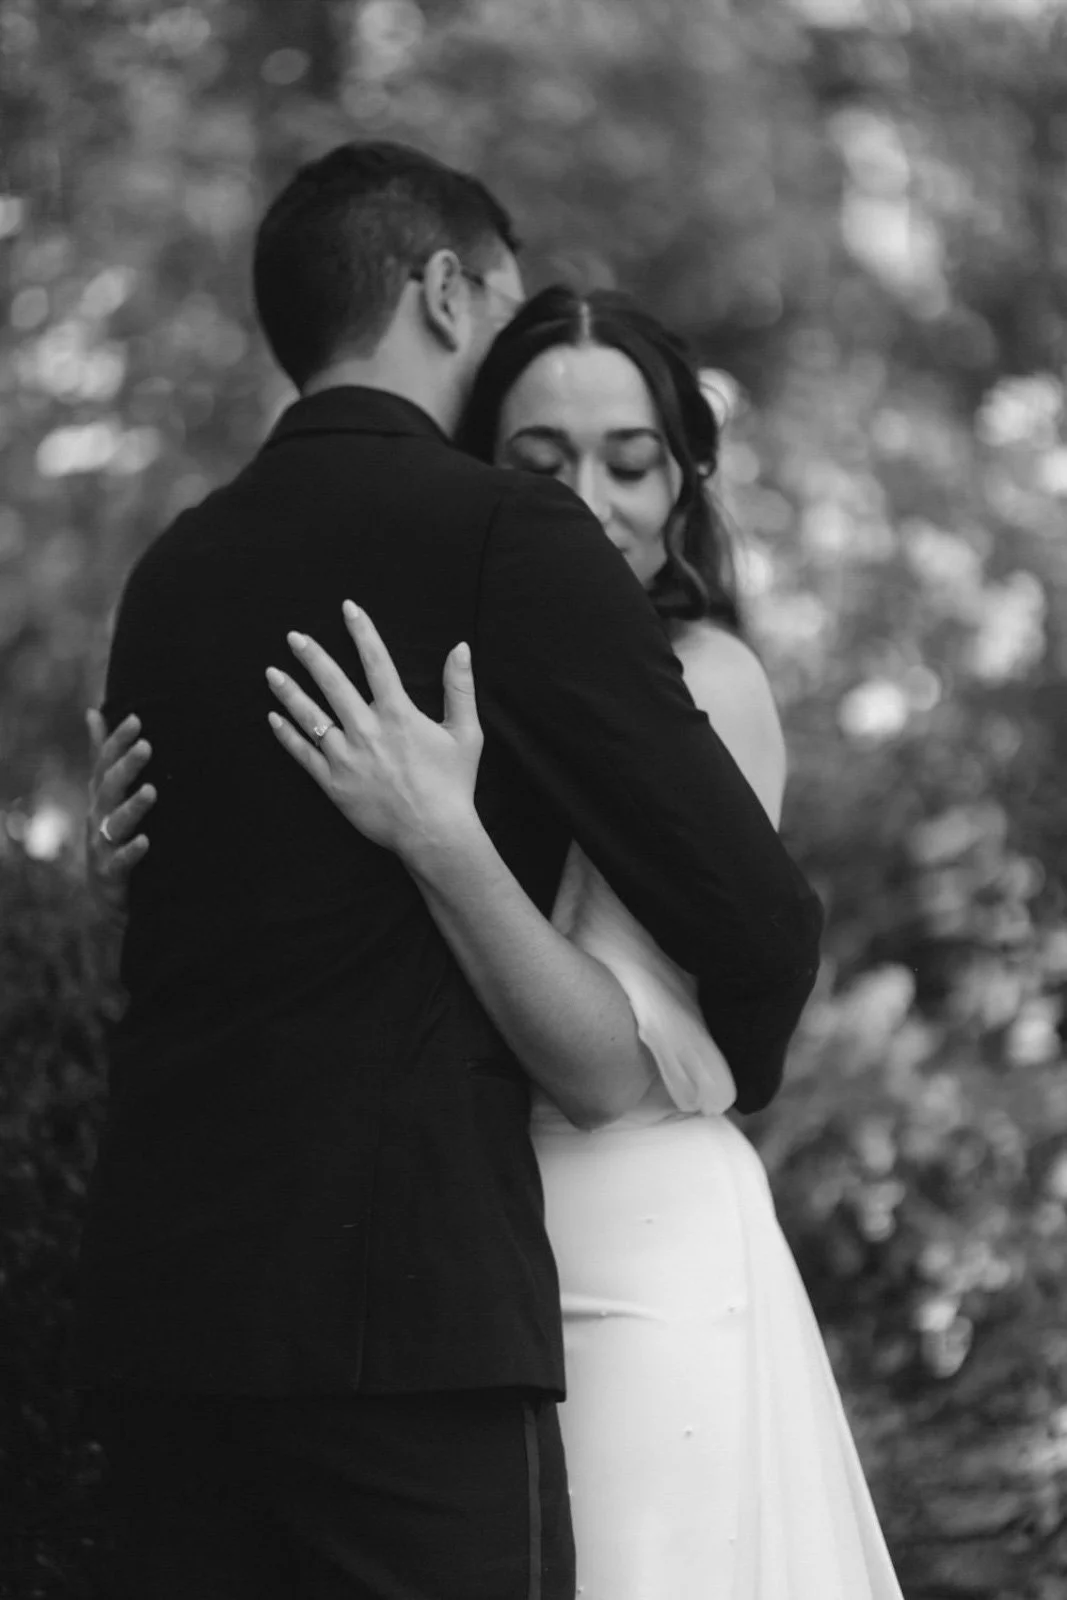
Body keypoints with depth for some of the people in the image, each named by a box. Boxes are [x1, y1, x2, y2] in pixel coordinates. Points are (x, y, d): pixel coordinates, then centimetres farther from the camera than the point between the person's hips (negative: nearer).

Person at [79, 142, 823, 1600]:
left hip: (158, 1306, 7)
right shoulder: (506, 536, -5)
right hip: (407, 1292, -7)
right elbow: (756, 917, -5)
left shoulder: (173, 569, 14)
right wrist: (726, 1080, 16)